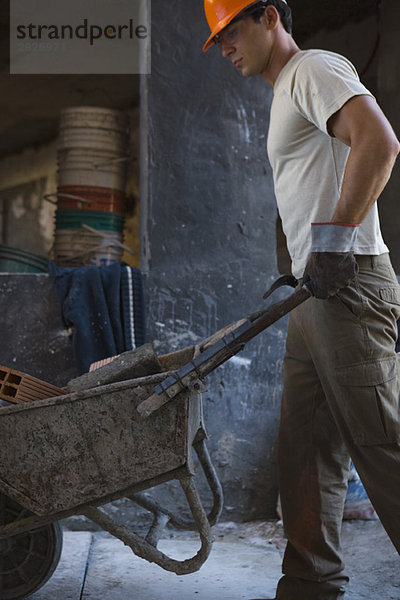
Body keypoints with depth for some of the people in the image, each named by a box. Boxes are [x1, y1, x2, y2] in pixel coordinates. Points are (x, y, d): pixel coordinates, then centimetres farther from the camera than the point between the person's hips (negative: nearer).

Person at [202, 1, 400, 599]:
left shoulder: (315, 68, -4)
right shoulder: (286, 95, 27)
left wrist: (334, 236, -24)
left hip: (349, 284, -10)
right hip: (316, 294, 10)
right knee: (306, 449, 9)